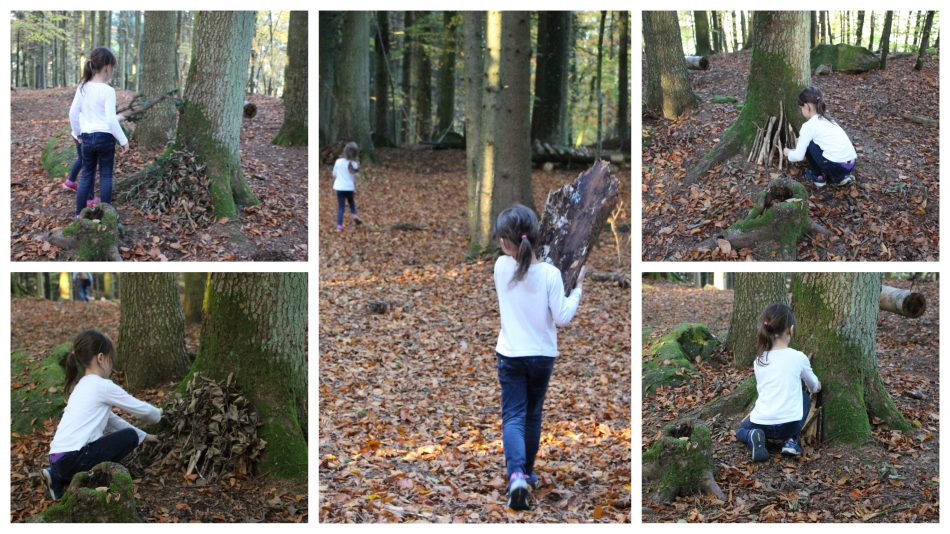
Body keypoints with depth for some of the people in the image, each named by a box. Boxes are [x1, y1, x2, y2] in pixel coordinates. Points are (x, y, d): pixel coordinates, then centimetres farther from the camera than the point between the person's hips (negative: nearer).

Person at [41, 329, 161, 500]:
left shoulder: (82, 386, 21)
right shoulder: (103, 386, -6)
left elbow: (112, 420, 30)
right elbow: (141, 409, 4)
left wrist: (143, 436, 34)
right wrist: (158, 415, 26)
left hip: (58, 459, 8)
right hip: (72, 459, -8)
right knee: (130, 436, 5)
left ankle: (59, 477, 13)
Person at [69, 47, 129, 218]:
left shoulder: (83, 88, 3)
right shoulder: (108, 91, -14)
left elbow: (73, 113, 7)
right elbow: (111, 120, -16)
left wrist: (77, 132, 22)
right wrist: (123, 140, -7)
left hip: (87, 137, 5)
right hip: (105, 137, -5)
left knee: (87, 174, 13)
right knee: (106, 175, 6)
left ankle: (80, 212, 14)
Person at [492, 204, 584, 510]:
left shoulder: (502, 267, -9)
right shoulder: (550, 274, -15)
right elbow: (562, 318, -10)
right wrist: (577, 289, -1)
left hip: (510, 356, 0)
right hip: (542, 355, 0)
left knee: (513, 416, -3)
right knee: (532, 416, 19)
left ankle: (516, 474, -26)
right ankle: (527, 472, 29)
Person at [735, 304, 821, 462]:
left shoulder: (758, 361, 8)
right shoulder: (798, 358, 0)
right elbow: (814, 387, 19)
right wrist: (817, 386, 46)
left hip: (761, 424, 1)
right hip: (789, 424, -1)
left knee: (741, 430, 35)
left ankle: (753, 437, -1)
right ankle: (791, 440, 11)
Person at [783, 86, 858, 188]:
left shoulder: (809, 125, -3)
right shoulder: (828, 120, 21)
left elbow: (799, 156, 3)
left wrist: (789, 154, 25)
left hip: (836, 166, -7)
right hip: (851, 164, 7)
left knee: (809, 144, 11)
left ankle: (818, 177, 17)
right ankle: (840, 177, 19)